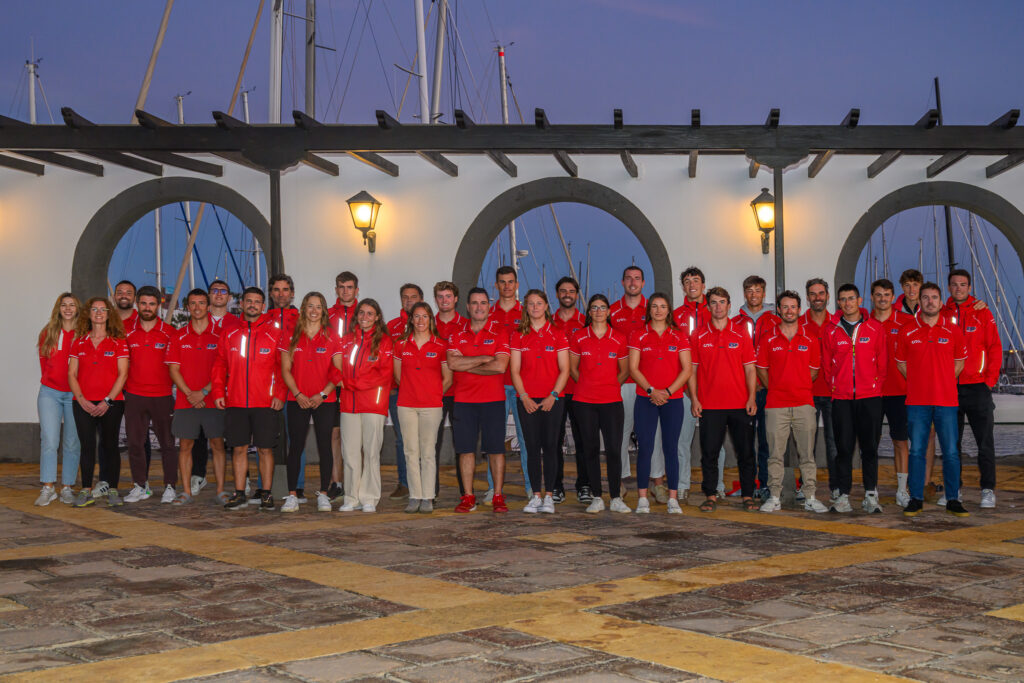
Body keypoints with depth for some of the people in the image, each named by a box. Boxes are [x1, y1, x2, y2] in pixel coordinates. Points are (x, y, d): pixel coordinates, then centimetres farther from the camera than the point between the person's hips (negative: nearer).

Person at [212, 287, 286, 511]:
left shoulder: (274, 333, 3)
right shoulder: (229, 334, 10)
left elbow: (284, 367, 2)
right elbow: (220, 365, 13)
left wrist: (280, 395, -7)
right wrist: (218, 392, 3)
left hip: (265, 403, -2)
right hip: (235, 403, 2)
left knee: (265, 449, 1)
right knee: (239, 448, 5)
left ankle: (267, 495, 9)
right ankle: (239, 495, 13)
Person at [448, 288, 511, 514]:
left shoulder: (500, 333, 2)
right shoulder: (457, 334, 10)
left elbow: (500, 366, -10)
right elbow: (452, 363, -6)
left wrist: (467, 365, -6)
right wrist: (485, 358, -9)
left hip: (493, 399, -2)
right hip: (464, 399, 2)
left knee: (495, 449, 0)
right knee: (466, 449, 3)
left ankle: (498, 497, 6)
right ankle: (468, 497, 10)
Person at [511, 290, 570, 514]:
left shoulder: (557, 334, 3)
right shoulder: (518, 336, 7)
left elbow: (564, 370, 1)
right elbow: (515, 370, 4)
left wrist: (553, 395, -9)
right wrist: (524, 397, -7)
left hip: (552, 399, -1)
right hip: (527, 399, 1)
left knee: (550, 445, -2)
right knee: (532, 446, 2)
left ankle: (548, 495, 4)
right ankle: (536, 495, 7)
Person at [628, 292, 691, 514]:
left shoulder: (679, 336, 7)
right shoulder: (638, 336, 5)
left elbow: (687, 369, 1)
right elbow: (633, 368, -1)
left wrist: (668, 391, -10)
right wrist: (651, 390, -12)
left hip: (673, 400, 0)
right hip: (645, 399, 0)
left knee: (671, 448, 2)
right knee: (644, 448, -2)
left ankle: (673, 499, 6)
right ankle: (642, 498, 3)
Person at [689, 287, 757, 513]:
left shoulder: (741, 335, 6)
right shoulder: (699, 337, 5)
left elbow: (750, 369, 5)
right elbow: (692, 370, 6)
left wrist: (751, 398, -4)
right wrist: (694, 399, -3)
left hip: (739, 404, 0)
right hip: (709, 405, 0)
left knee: (745, 452, 3)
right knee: (709, 453, 2)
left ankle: (748, 496, 12)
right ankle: (710, 496, 10)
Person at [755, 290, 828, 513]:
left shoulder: (810, 340, 7)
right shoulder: (768, 339, 4)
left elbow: (814, 370, 14)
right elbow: (761, 369, 9)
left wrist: (800, 388, 7)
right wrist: (774, 389, 5)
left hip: (804, 403, 1)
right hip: (776, 404, -1)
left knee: (807, 453, 3)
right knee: (775, 453, 1)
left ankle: (810, 497, 9)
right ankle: (774, 497, 8)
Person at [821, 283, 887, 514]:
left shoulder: (874, 328, 4)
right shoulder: (831, 330, 4)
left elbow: (882, 362, 9)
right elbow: (826, 364, 10)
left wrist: (876, 385, 5)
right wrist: (835, 386, 5)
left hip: (870, 397, 0)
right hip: (841, 398, 0)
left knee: (870, 447, 2)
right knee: (844, 447, 0)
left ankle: (871, 495, 8)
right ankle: (843, 495, 5)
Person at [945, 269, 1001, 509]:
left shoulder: (983, 313, 3)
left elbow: (995, 348, 2)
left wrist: (990, 379, -5)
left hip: (977, 387, -2)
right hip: (949, 388, 2)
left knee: (985, 441, -2)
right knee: (951, 442, 7)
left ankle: (988, 489, 5)